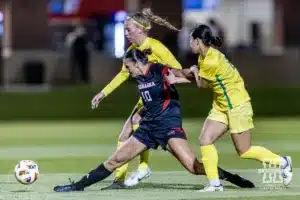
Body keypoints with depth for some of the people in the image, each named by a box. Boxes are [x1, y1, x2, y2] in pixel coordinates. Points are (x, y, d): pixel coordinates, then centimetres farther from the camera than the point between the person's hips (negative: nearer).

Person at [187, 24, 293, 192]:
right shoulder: (206, 56, 2)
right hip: (222, 107, 9)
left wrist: (195, 71, 9)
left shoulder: (211, 62, -26)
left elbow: (202, 84, -9)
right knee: (205, 140, -5)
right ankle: (215, 183, -2)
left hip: (237, 105, -9)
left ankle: (283, 162, 20)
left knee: (244, 151, 1)